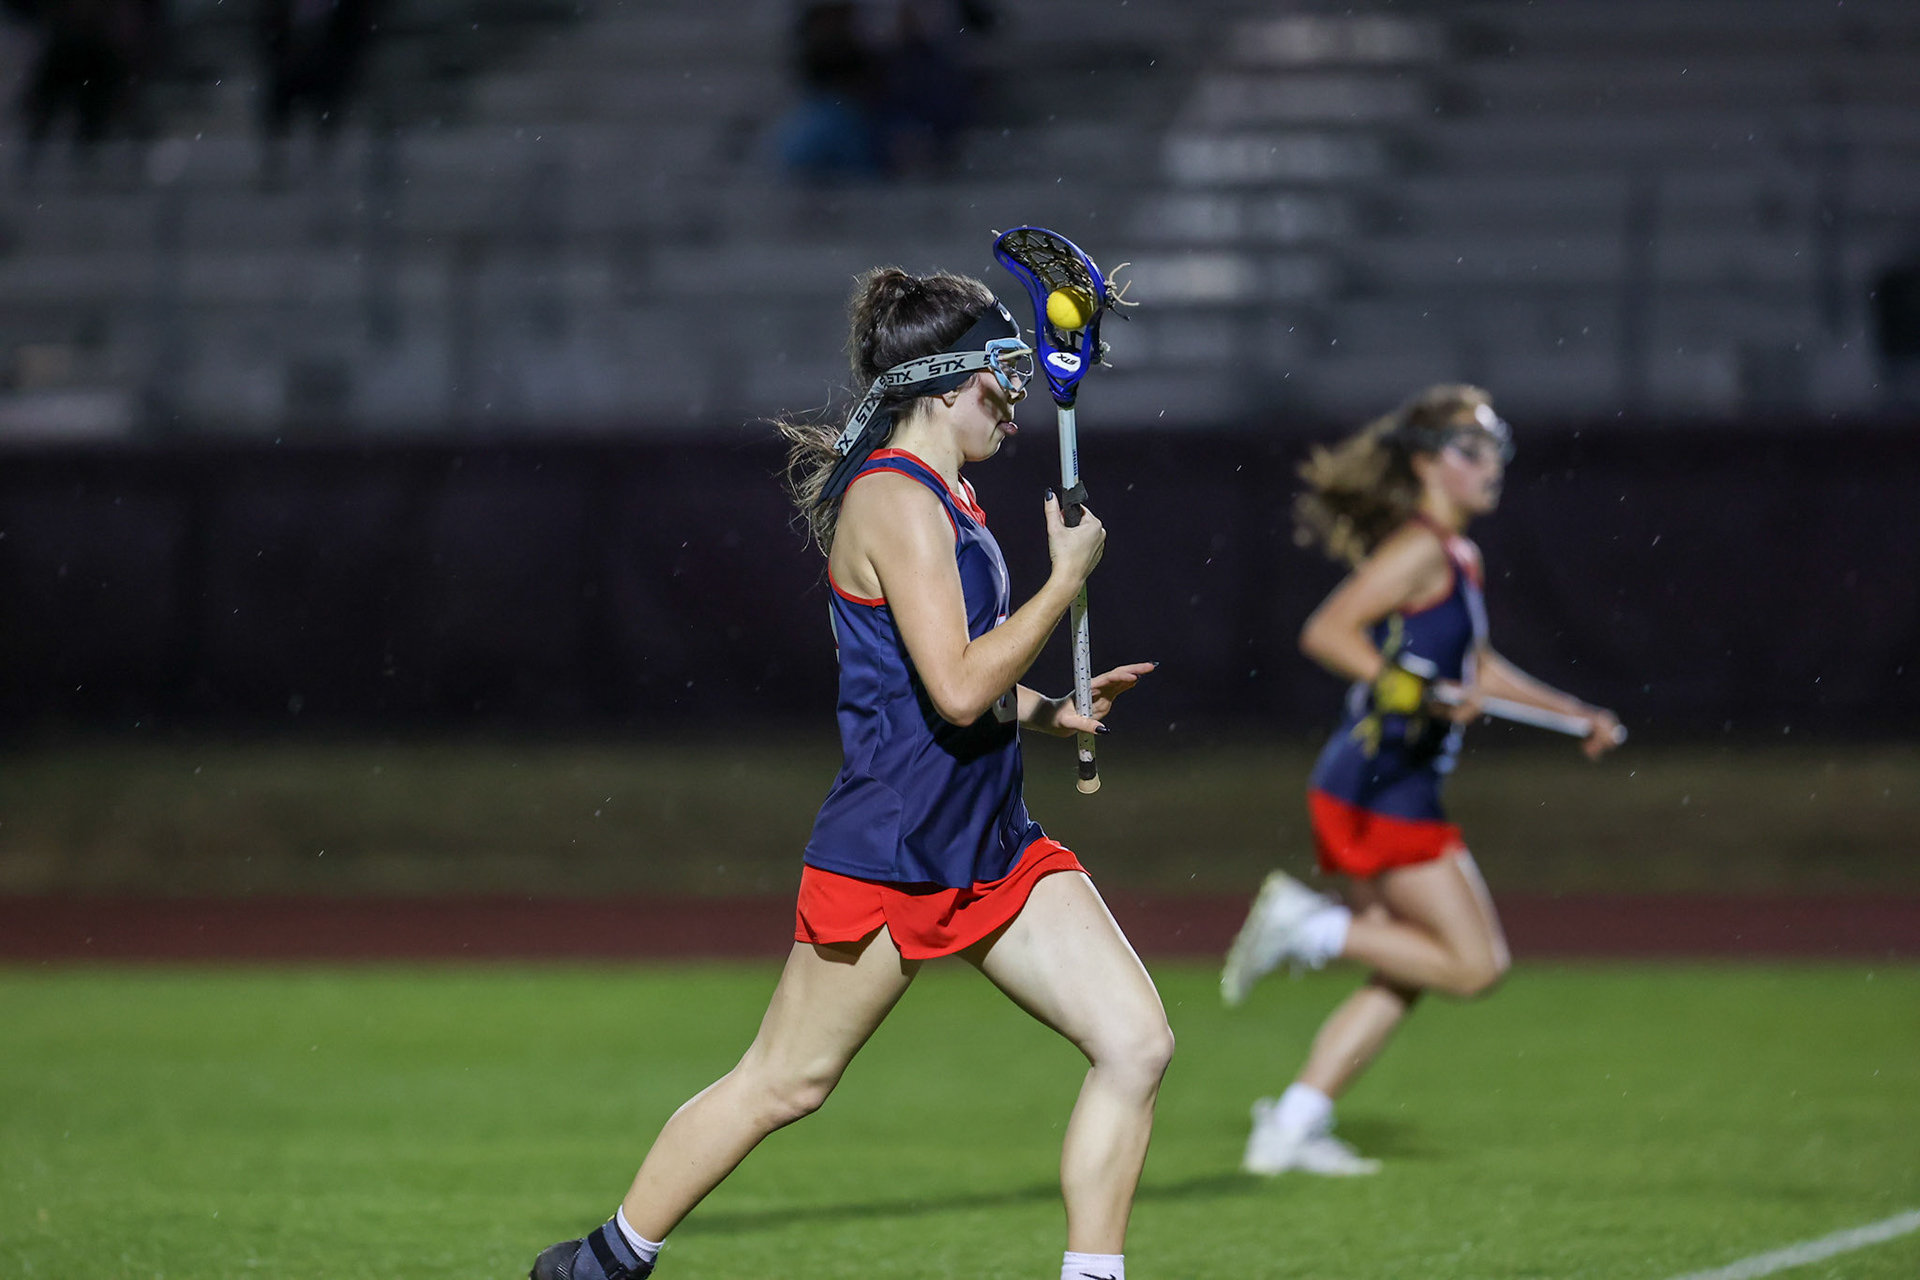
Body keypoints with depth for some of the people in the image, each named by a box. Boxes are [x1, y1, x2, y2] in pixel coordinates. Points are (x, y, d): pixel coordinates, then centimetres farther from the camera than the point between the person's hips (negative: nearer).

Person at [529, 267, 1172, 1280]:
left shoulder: (939, 500, 15)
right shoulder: (895, 501, -15)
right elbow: (959, 688, -24)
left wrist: (1055, 710, 12)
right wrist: (1066, 577, -15)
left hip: (991, 846, 9)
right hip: (888, 847, -9)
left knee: (1137, 1043, -4)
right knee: (782, 1082, 3)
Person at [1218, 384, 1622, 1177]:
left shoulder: (1461, 559, 17)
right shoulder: (1419, 551, -12)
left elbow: (1477, 669, 32)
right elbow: (1326, 632, -22)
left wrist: (1579, 714, 30)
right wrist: (1414, 693, -31)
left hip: (1398, 792, 10)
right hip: (1378, 787, -10)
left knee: (1400, 977, 13)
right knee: (1475, 964, -10)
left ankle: (1291, 1127, 13)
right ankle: (1309, 928, -4)